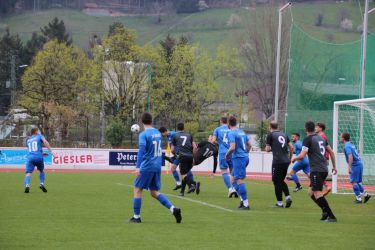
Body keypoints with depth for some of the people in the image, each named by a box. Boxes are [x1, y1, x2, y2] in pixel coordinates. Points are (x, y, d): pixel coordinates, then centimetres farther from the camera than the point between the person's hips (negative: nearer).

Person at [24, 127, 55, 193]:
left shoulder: (28, 140, 27)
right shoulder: (40, 136, 15)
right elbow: (45, 142, -5)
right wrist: (51, 151, -11)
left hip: (29, 157, 2)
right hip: (38, 157, -2)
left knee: (28, 173, -7)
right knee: (41, 171, 22)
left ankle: (27, 185, -31)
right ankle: (41, 184, 7)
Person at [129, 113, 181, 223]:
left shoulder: (143, 134, -11)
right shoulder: (158, 133, 10)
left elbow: (142, 150, -22)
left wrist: (138, 167, -27)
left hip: (147, 166, -7)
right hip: (157, 166, 7)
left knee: (137, 189, 7)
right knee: (154, 192, 12)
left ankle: (136, 217, 8)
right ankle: (173, 209, -4)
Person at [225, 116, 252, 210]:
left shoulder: (231, 133, -12)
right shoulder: (242, 132, 15)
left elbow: (232, 147, -21)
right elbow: (249, 145, 19)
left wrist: (227, 155, -4)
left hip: (238, 158, -9)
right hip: (245, 157, 9)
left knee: (240, 181, -8)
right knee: (233, 179, 16)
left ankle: (246, 204, -9)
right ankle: (243, 199, 12)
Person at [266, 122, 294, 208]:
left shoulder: (270, 135, -1)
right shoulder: (284, 135, 15)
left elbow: (267, 149, -2)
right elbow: (291, 147, 13)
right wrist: (290, 158, 22)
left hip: (277, 161, -6)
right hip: (286, 161, 6)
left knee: (277, 181, 4)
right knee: (281, 180, 19)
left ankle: (279, 203, 3)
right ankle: (288, 196, 1)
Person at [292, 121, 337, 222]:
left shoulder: (307, 140, -6)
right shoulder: (321, 138, 17)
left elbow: (302, 156, -14)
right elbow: (331, 152, 20)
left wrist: (294, 159, 7)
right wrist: (334, 166, 27)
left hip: (316, 170, -8)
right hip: (324, 169, 8)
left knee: (317, 193, -11)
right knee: (311, 192, 15)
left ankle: (331, 216, -20)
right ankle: (325, 211, 1)